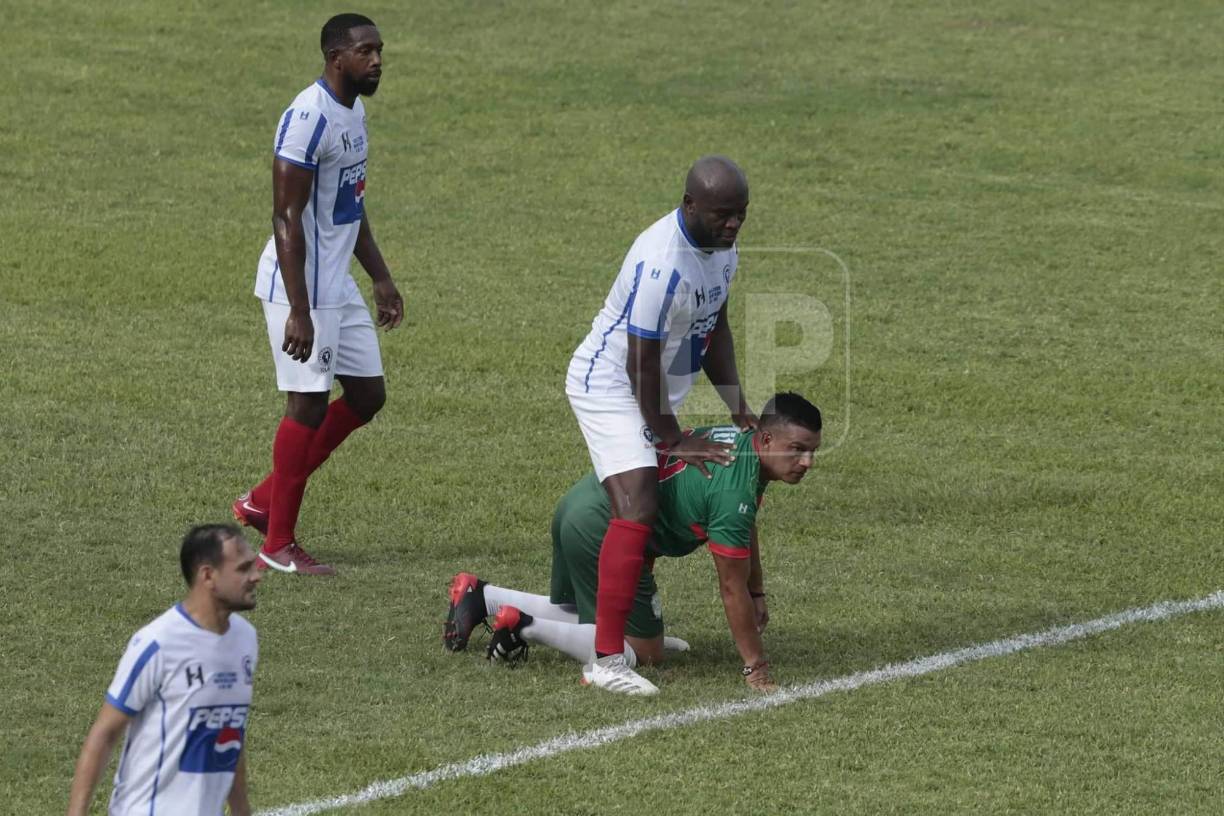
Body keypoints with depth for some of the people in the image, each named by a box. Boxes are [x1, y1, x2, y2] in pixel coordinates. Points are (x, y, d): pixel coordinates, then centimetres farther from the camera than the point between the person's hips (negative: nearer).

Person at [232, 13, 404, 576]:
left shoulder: (354, 113, 12)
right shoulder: (309, 119, -19)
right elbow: (286, 219, -21)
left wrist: (381, 279, 21)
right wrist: (298, 311, -24)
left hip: (338, 287, 10)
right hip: (301, 287, -10)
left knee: (367, 396, 11)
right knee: (309, 404, -5)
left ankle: (262, 502, 20)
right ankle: (279, 544, 5)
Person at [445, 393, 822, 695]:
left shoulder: (741, 438, 4)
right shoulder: (735, 492, -25)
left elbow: (744, 530, 24)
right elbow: (732, 588, -18)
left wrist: (757, 594, 27)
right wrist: (756, 668, -12)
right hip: (602, 529, -10)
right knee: (645, 650, -2)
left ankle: (479, 596, 26)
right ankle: (523, 628, -4)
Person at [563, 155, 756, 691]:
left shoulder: (722, 246, -1)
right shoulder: (662, 263, -31)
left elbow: (715, 327, 14)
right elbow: (642, 365, -25)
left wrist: (737, 406, 10)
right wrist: (672, 439, -17)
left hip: (656, 392, 10)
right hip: (609, 386, -10)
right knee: (637, 509, -20)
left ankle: (637, 625, 35)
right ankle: (607, 661, -23)